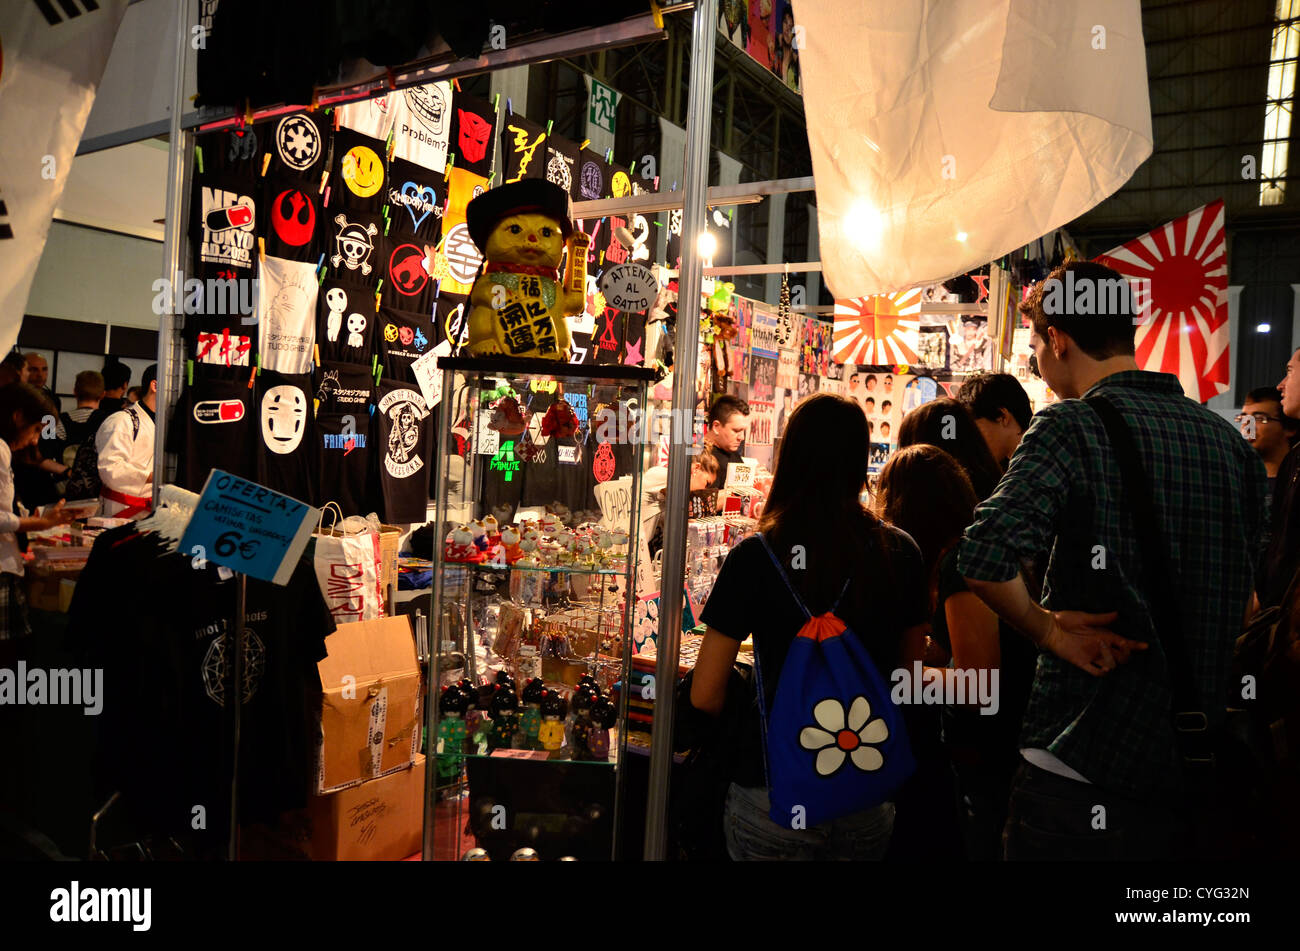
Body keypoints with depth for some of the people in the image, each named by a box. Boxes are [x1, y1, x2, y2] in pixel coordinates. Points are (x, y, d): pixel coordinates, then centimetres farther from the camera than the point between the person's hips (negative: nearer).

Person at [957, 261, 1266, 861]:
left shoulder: (1072, 425, -15)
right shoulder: (1232, 442, 5)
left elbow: (983, 557, -29)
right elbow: (1250, 597, 14)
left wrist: (1047, 627, -13)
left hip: (1081, 772, -6)